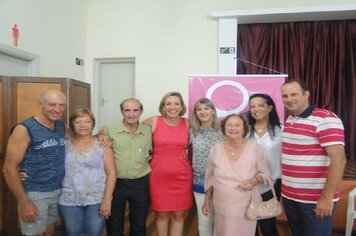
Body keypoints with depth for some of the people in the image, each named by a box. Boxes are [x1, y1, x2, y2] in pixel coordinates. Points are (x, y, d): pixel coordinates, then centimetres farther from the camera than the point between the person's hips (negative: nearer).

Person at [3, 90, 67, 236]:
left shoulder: (61, 126, 2)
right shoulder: (24, 129, -16)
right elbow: (9, 168, -15)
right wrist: (24, 202, -16)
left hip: (58, 191, 5)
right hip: (34, 194, -5)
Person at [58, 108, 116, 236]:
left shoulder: (102, 145, -2)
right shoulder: (64, 145, 3)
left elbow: (111, 173, -5)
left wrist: (107, 200, -10)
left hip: (97, 200, -1)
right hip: (69, 201, 1)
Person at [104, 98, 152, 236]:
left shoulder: (148, 131, 0)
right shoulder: (110, 130, -7)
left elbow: (153, 151, 15)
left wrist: (150, 157, 0)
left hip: (140, 183, 2)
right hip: (116, 183, -1)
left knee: (139, 225, 19)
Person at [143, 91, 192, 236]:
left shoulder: (187, 123, 1)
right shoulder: (153, 121, -5)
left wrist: (186, 155, 3)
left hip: (182, 175, 2)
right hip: (159, 175, -1)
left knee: (179, 214, 10)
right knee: (161, 214, 11)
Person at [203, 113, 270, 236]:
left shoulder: (255, 148, -11)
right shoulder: (215, 149, -5)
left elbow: (264, 173, 0)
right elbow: (209, 178, 5)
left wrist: (254, 181, -21)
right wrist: (207, 200, 9)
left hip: (246, 207, -1)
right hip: (222, 207, 2)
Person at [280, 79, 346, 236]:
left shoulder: (325, 119, -16)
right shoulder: (288, 120, 7)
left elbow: (338, 160, -20)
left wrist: (327, 197, -21)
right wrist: (285, 189, 12)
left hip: (315, 199, -7)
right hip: (289, 196, 7)